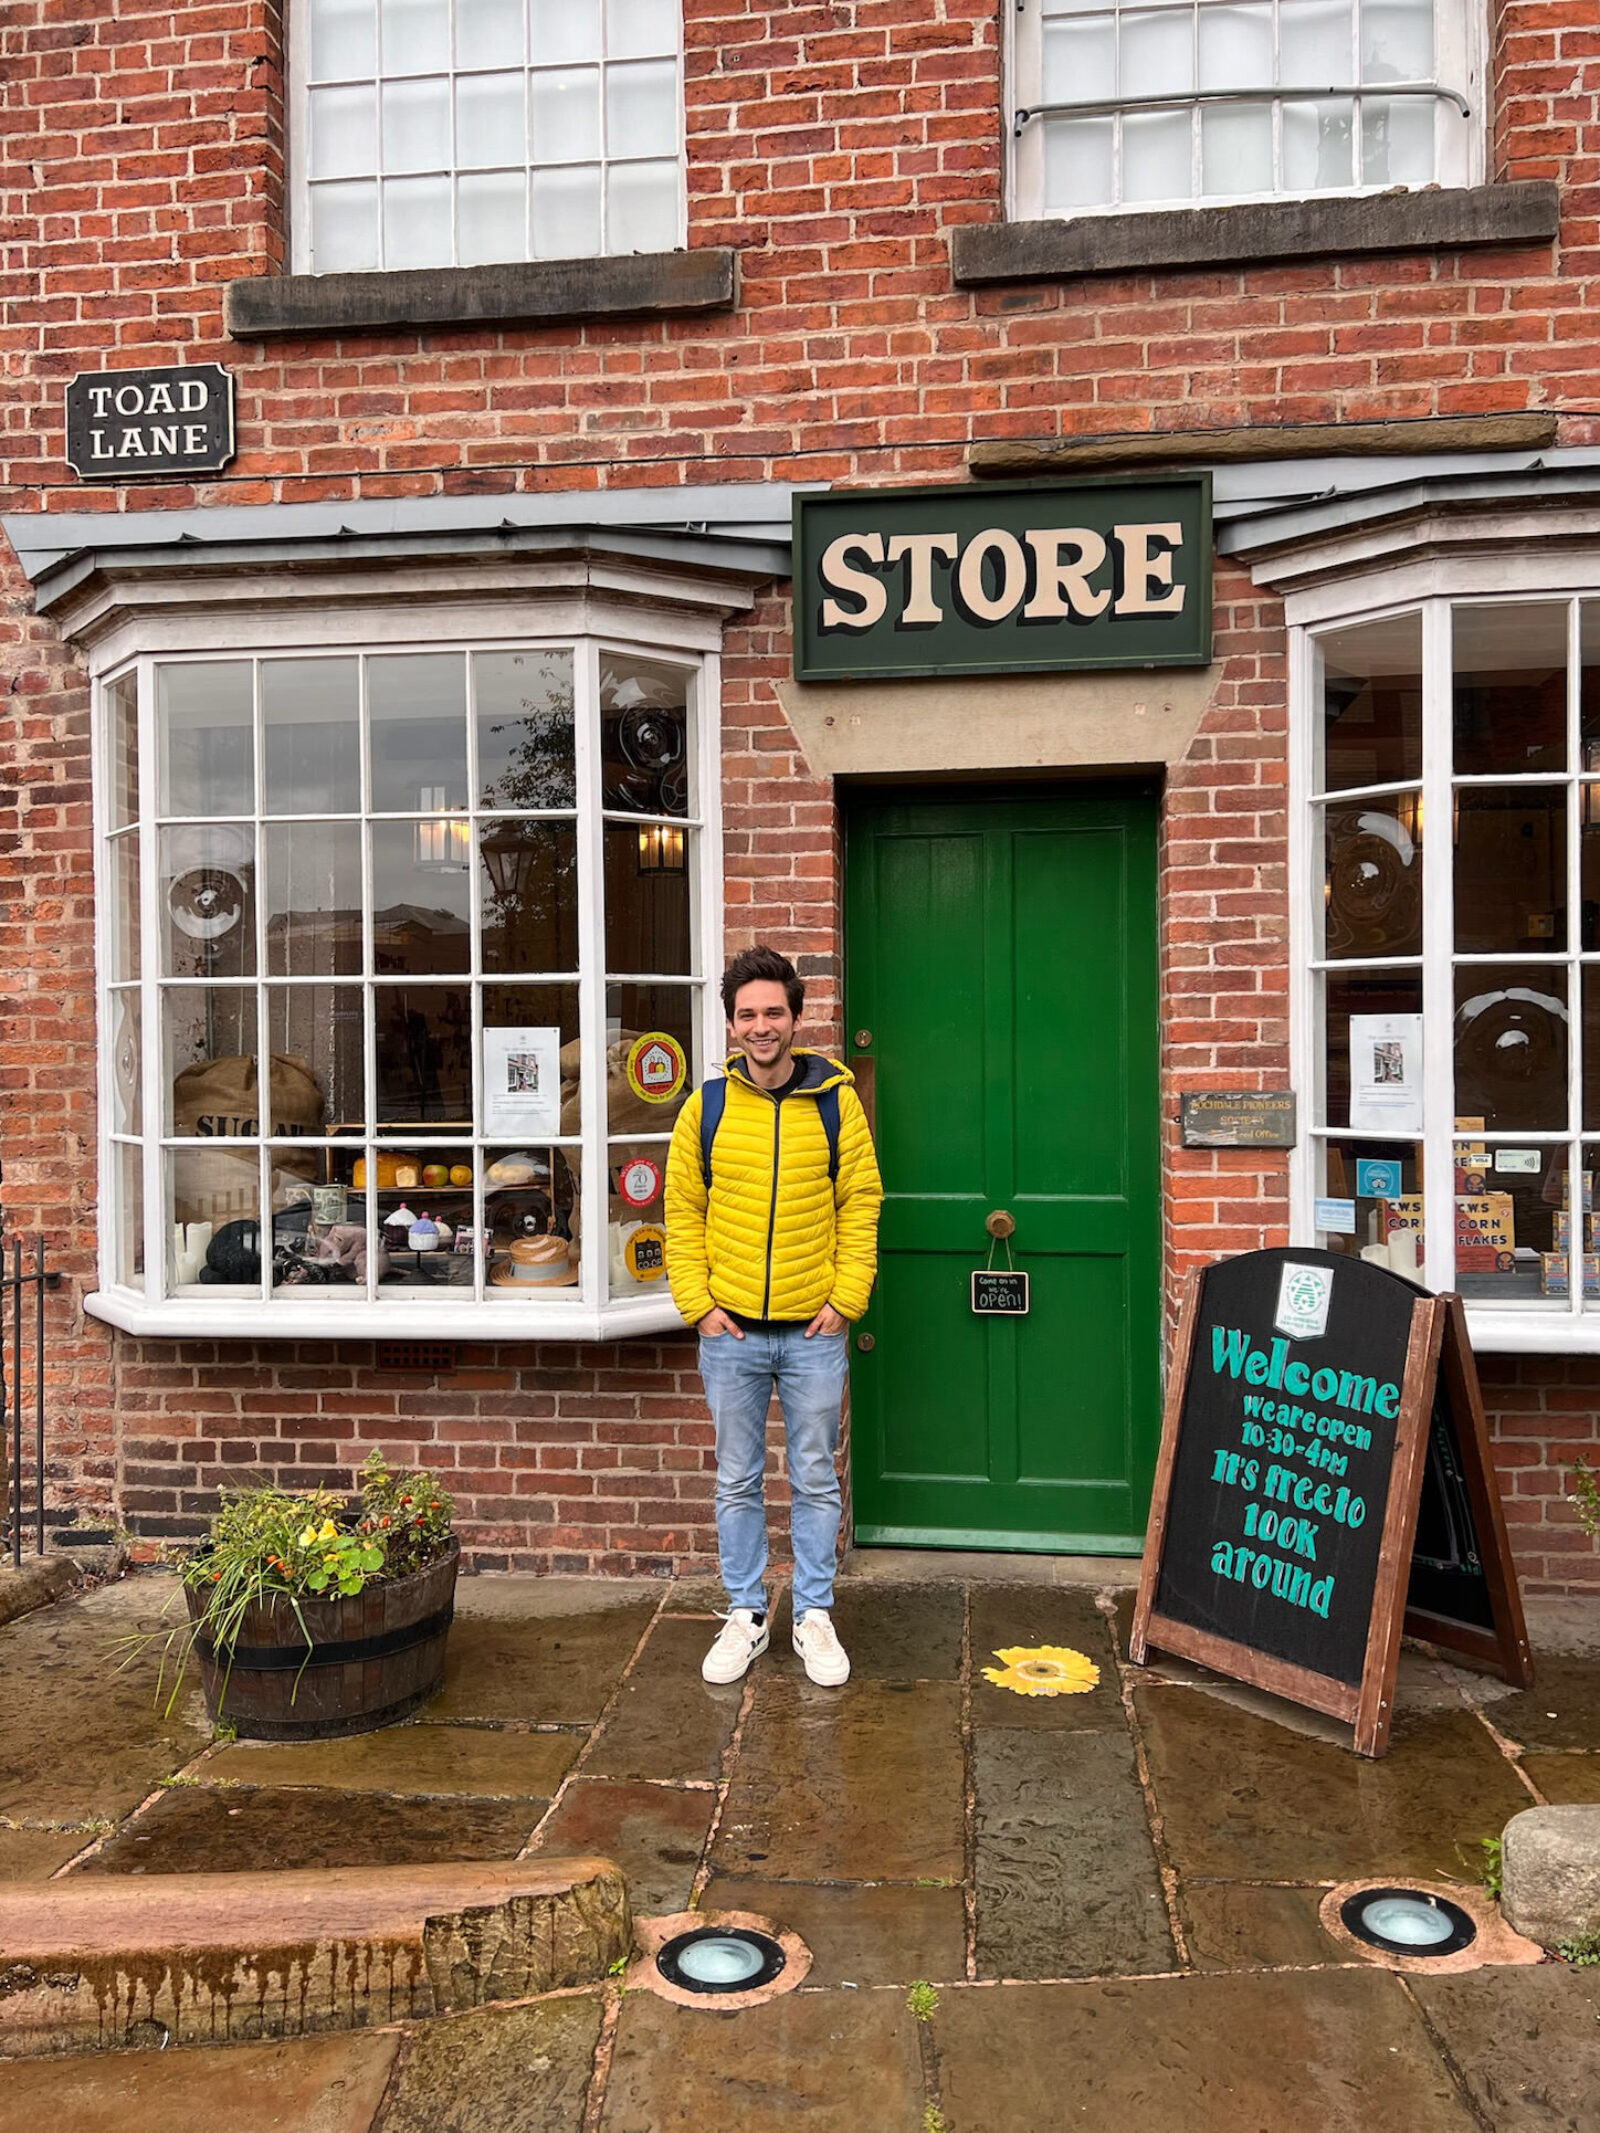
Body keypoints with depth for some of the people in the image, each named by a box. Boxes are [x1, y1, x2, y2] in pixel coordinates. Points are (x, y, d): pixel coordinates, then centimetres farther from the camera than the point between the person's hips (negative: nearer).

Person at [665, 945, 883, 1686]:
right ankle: (745, 1616, 28)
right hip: (731, 1332, 1)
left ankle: (815, 1617, 26)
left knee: (815, 1480, 11)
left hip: (814, 1331, -1)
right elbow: (682, 1211, 3)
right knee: (738, 1482, 12)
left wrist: (845, 1299, -6)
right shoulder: (706, 1107, 0)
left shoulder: (835, 1101, -2)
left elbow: (861, 1204, 0)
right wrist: (698, 1304, -3)